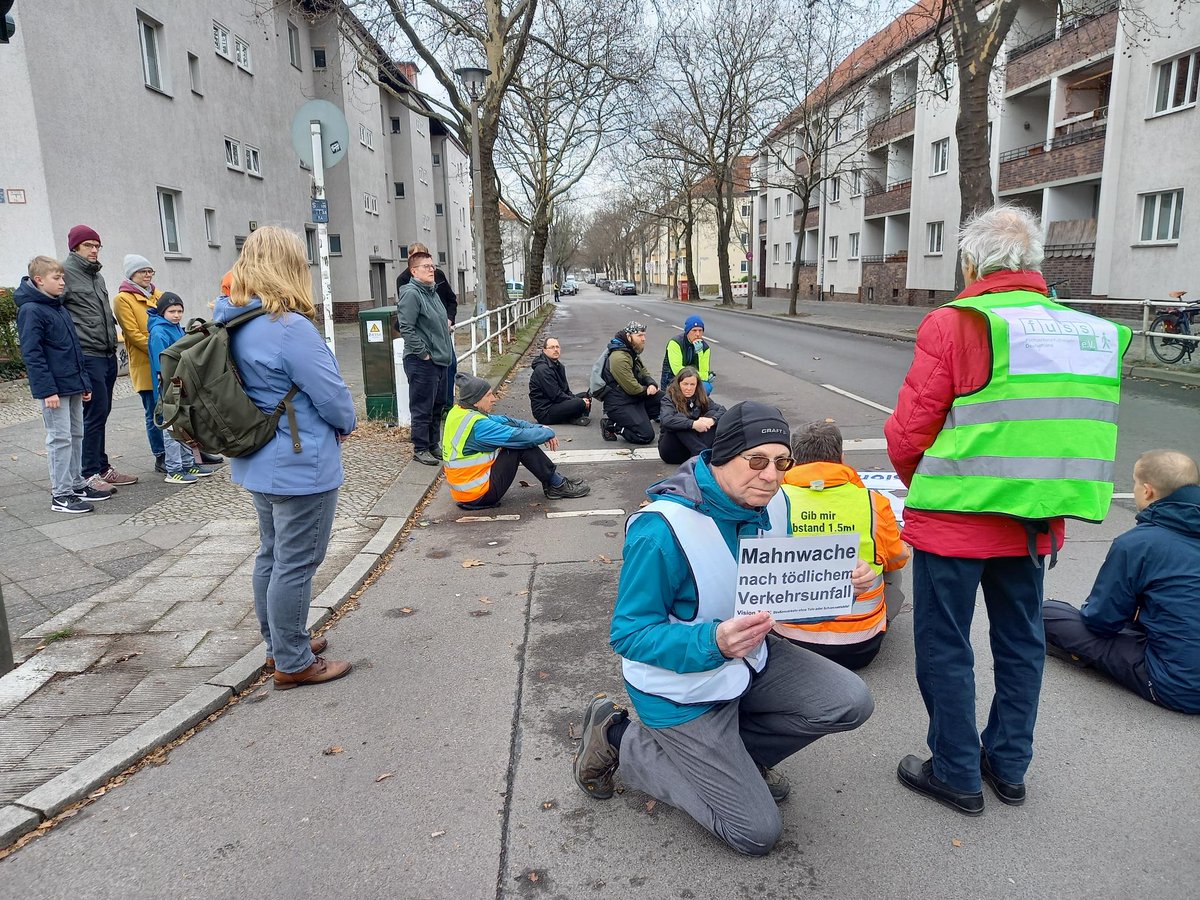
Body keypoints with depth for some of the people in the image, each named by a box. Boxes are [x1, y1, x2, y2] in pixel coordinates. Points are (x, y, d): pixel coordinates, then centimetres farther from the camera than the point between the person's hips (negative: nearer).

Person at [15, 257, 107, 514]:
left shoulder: (59, 308, 15)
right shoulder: (31, 310, -11)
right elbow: (32, 354, -16)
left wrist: (84, 383, 18)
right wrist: (47, 389, -21)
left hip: (73, 386, 9)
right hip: (54, 389, -8)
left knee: (76, 435, 13)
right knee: (60, 438, -5)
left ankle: (77, 485, 23)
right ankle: (61, 495, 2)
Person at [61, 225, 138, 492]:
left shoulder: (97, 275, 19)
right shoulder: (65, 272, -7)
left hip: (108, 355, 8)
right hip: (87, 356, -8)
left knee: (101, 413, 12)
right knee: (95, 414, -7)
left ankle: (103, 468, 20)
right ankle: (91, 473, 1)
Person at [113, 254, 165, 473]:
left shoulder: (157, 294, 15)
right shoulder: (122, 299, -2)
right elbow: (134, 334, -10)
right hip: (146, 365, -5)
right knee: (154, 413, 0)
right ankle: (161, 457, 9)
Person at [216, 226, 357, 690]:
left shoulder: (233, 321, 5)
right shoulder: (290, 328, -23)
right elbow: (332, 395, -19)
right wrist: (346, 423, 1)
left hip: (260, 462, 10)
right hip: (301, 466, -10)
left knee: (272, 555, 20)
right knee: (296, 564, 2)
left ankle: (280, 644, 35)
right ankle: (293, 663, 14)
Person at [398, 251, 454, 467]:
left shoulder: (432, 291, 14)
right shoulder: (411, 294, -15)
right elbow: (407, 329, -21)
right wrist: (424, 353, -18)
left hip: (440, 360, 9)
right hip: (422, 362, -9)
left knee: (438, 406, 17)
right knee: (422, 408, 0)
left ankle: (433, 444, 29)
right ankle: (420, 449, 10)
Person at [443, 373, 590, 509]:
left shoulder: (459, 412, 3)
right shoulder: (477, 425, -25)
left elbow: (504, 420, 5)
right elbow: (521, 436, -22)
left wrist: (539, 428, -2)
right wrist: (548, 433, -3)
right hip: (479, 496, -9)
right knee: (520, 444, -10)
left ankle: (553, 479, 13)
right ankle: (558, 486, 4)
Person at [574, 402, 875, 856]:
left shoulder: (773, 504, -9)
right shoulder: (662, 529, -32)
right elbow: (629, 634, -25)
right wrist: (715, 642, -41)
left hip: (750, 657, 7)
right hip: (684, 687, -7)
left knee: (851, 702, -8)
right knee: (758, 832, 0)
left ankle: (729, 754, 13)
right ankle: (621, 739, 12)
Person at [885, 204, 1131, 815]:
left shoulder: (954, 324, -13)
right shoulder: (1090, 333, 5)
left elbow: (907, 432, -13)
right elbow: (1078, 430, 9)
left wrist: (921, 485, 6)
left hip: (955, 516, -6)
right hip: (1036, 523, 6)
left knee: (944, 646, 9)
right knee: (1021, 641, 20)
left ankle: (957, 775, 21)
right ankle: (1009, 766, 35)